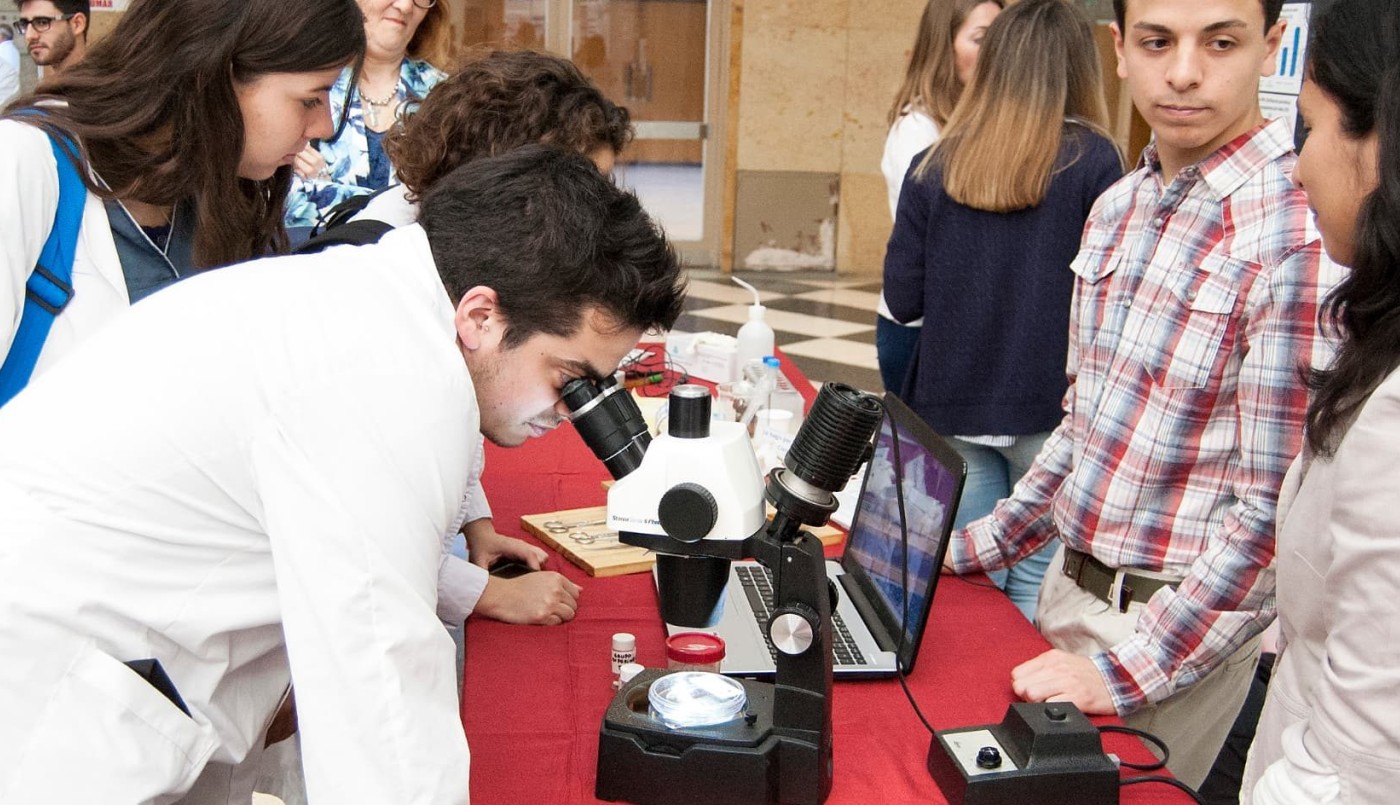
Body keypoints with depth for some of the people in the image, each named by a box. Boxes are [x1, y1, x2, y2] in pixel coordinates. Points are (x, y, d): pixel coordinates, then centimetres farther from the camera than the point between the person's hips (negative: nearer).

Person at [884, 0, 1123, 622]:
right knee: (1038, 585, 9)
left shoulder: (936, 166, 1)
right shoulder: (1093, 160, -6)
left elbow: (903, 301, 0)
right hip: (1049, 409, -2)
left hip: (951, 407, 3)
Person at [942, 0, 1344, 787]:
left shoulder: (1303, 236, -21)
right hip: (1069, 587, 7)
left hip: (1174, 631, -7)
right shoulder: (1117, 208, 3)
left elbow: (1277, 509, -21)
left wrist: (1126, 669, -20)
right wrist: (981, 545, 10)